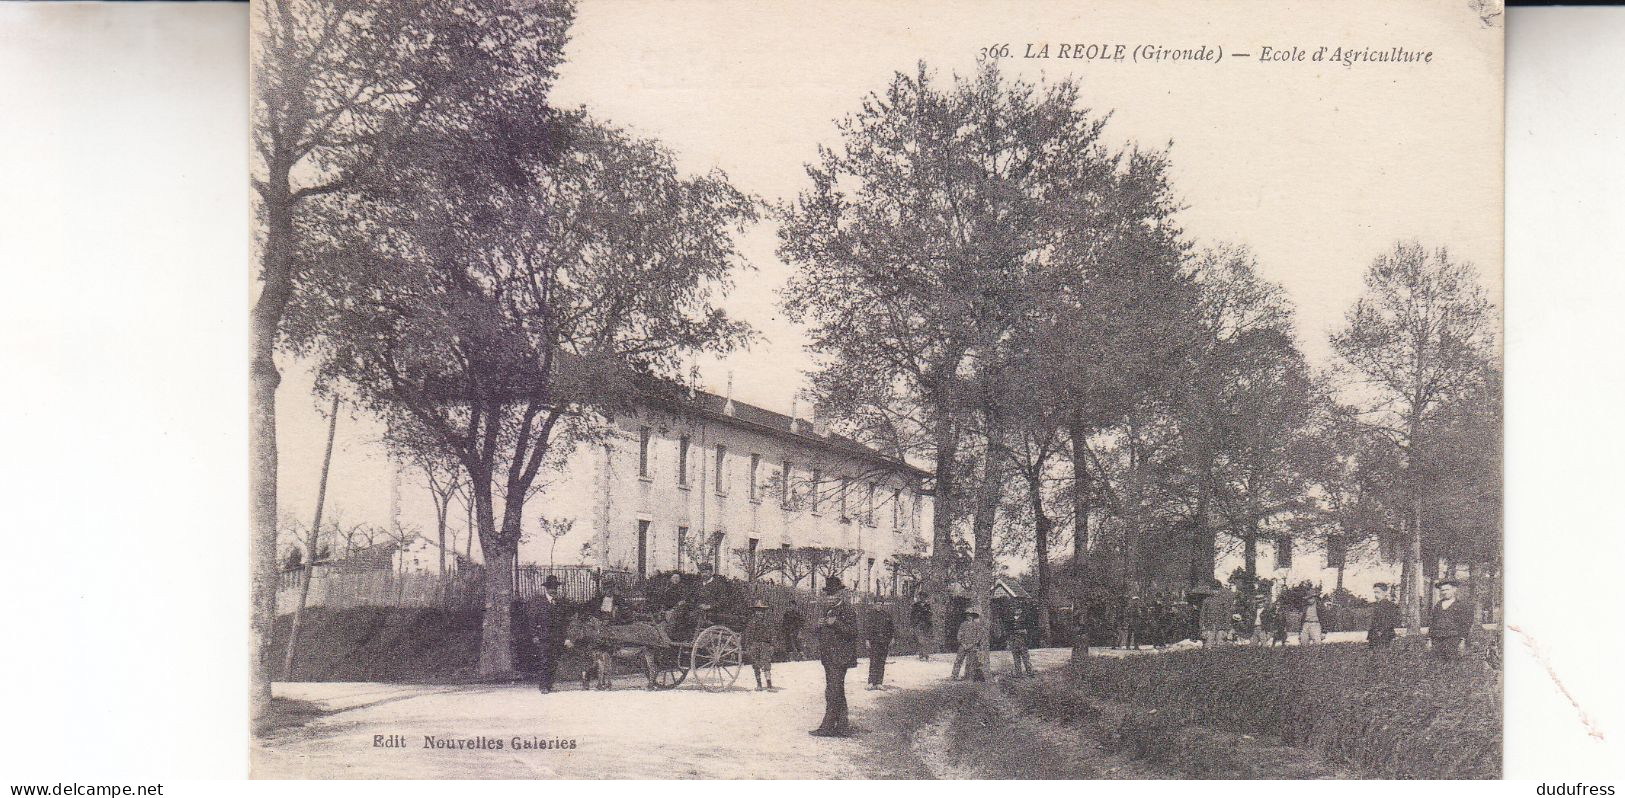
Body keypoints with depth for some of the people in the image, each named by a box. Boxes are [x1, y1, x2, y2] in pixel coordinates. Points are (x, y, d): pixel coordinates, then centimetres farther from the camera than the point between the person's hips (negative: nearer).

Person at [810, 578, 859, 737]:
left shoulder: (847, 610, -7)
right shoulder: (828, 610, 19)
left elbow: (853, 632, -15)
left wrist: (836, 623, -24)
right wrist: (820, 627, 5)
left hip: (840, 658, -9)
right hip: (828, 658, 9)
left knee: (832, 693, -11)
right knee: (838, 694, 11)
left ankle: (827, 727, -11)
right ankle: (842, 726, 16)